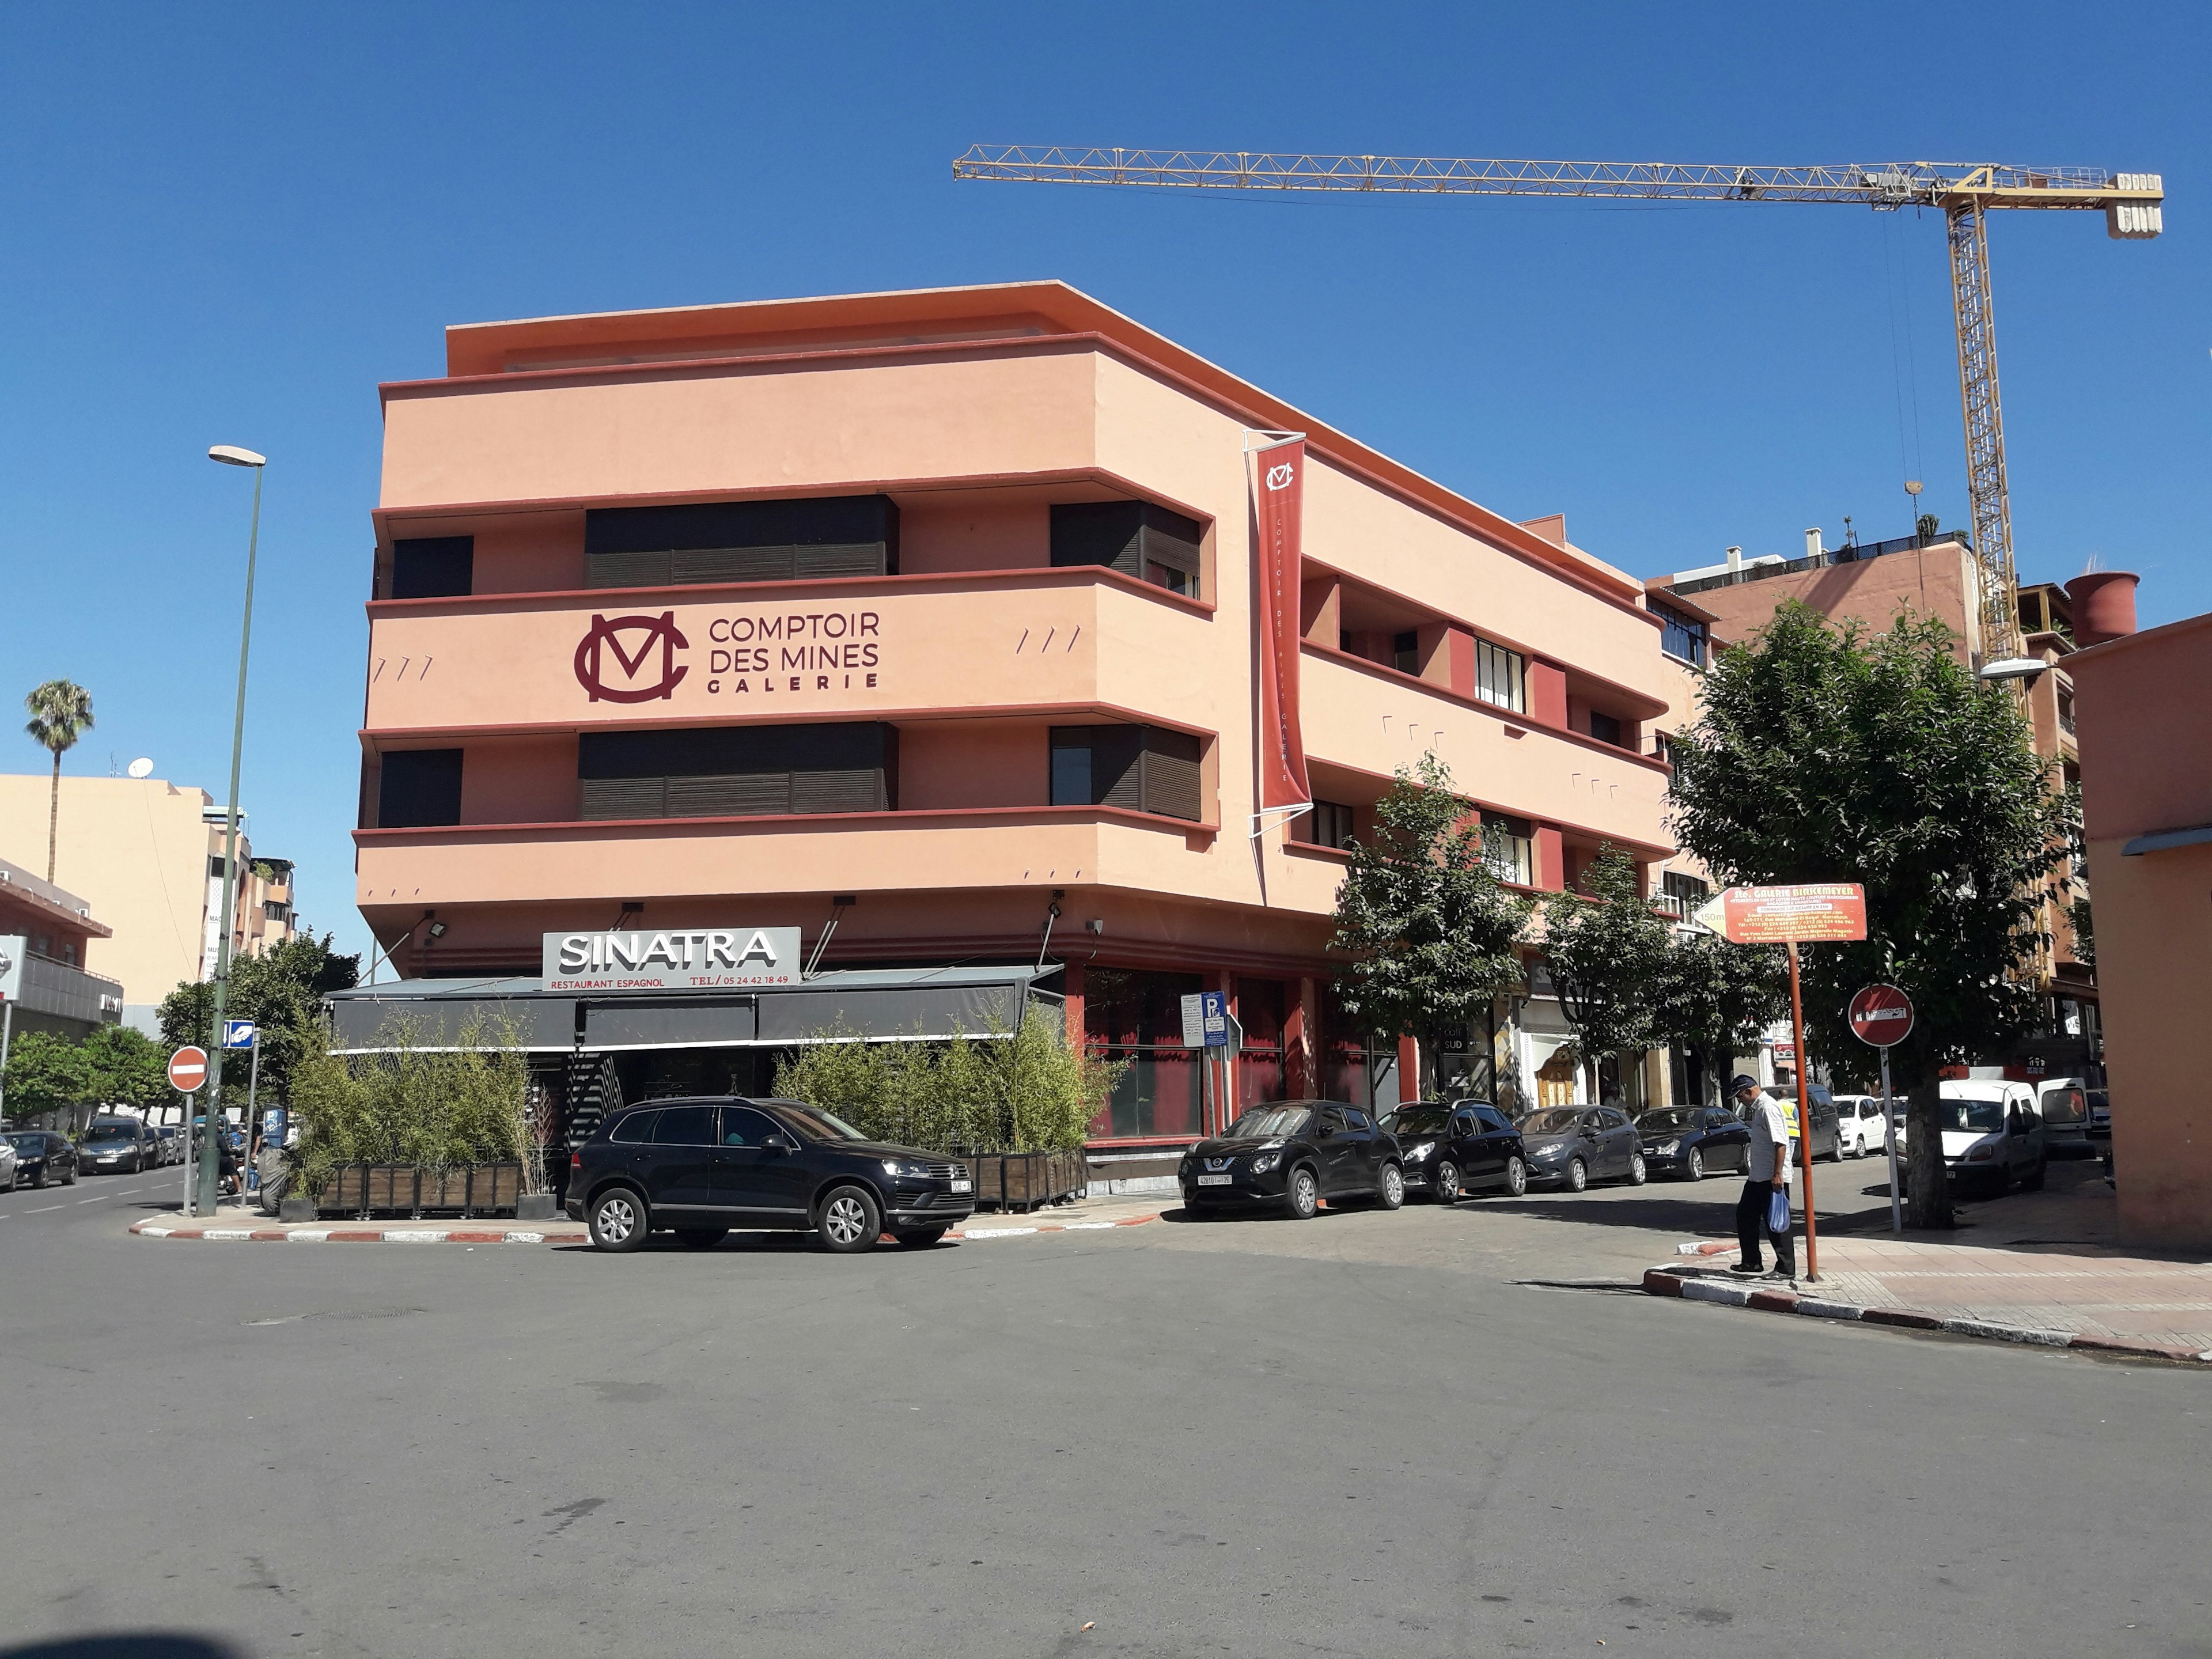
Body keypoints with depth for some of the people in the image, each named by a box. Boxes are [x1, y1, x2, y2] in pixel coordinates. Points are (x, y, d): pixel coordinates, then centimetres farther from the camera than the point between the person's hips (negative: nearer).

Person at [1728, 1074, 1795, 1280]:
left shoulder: (1768, 1108, -16)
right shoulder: (1756, 1108, 15)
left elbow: (1780, 1143, -23)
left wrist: (1778, 1174, -26)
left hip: (1772, 1178, -11)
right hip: (1757, 1177, 11)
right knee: (1745, 1215, 15)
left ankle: (1786, 1269, 3)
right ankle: (1752, 1262, 24)